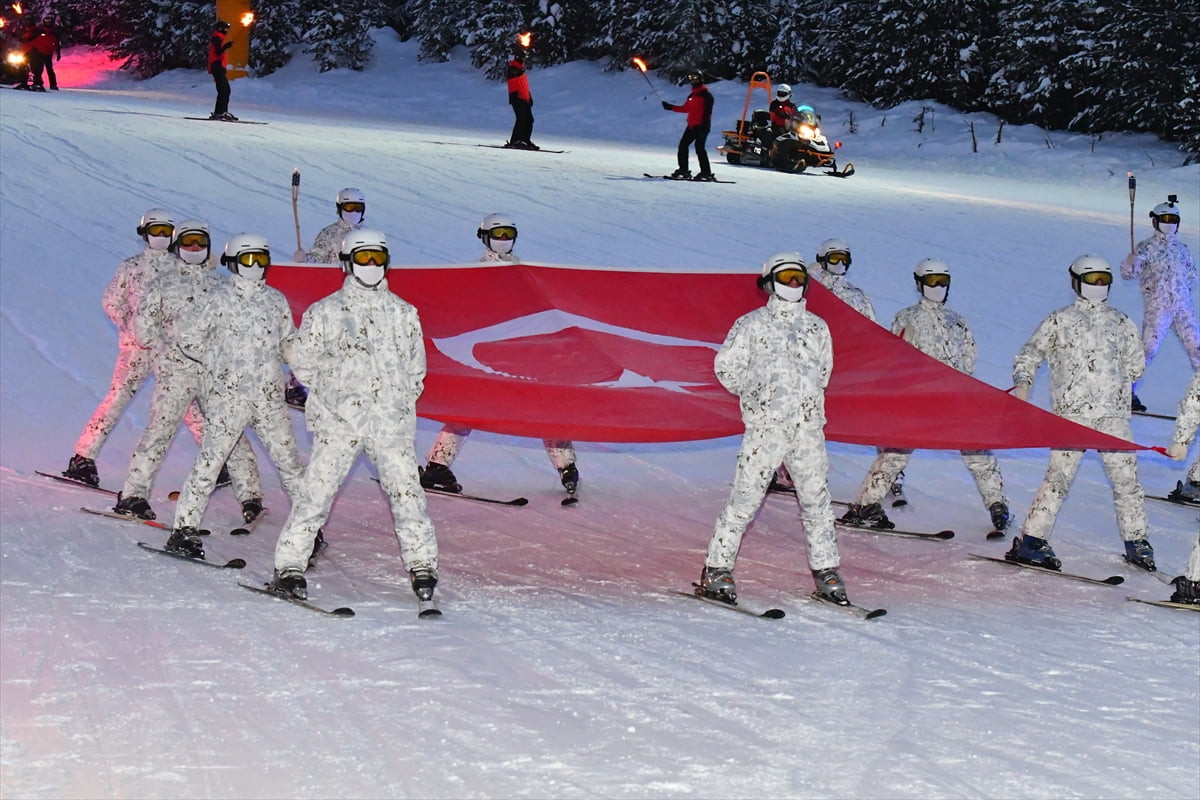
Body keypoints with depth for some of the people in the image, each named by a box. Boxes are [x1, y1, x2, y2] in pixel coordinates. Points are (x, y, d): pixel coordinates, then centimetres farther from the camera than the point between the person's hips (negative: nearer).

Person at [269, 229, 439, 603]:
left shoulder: (403, 313, 13)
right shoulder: (325, 311, 6)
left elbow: (415, 367, 18)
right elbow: (303, 360, 9)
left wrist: (400, 401, 9)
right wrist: (333, 388, 3)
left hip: (391, 418, 2)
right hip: (339, 418, -2)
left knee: (405, 489, -4)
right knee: (317, 490, -4)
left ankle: (422, 565, 1)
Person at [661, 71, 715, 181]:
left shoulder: (706, 95, -9)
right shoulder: (692, 96, 17)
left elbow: (707, 113, -16)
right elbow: (685, 109, 25)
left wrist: (704, 126, -22)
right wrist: (670, 107, 20)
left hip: (701, 126, -9)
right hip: (692, 126, 9)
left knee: (699, 148, -16)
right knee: (683, 145, 7)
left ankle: (706, 173, -14)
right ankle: (683, 170, 15)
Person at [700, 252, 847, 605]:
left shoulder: (817, 327, 15)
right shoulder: (752, 324, 3)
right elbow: (726, 366, 3)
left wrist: (807, 399, 14)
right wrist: (755, 393, 3)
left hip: (808, 425, 4)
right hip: (764, 424, -4)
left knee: (816, 497, 4)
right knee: (746, 496, -7)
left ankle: (826, 570, 13)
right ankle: (717, 569, -1)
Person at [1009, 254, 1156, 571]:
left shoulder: (1122, 324, 17)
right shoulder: (1059, 321, 9)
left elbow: (1136, 364, 24)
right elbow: (1030, 354, 10)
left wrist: (1114, 382, 9)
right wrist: (1022, 382, -8)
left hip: (1114, 414, 3)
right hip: (1072, 412, -3)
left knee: (1126, 477, 2)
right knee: (1059, 477, -11)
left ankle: (1136, 541, 16)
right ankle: (1030, 542, -7)